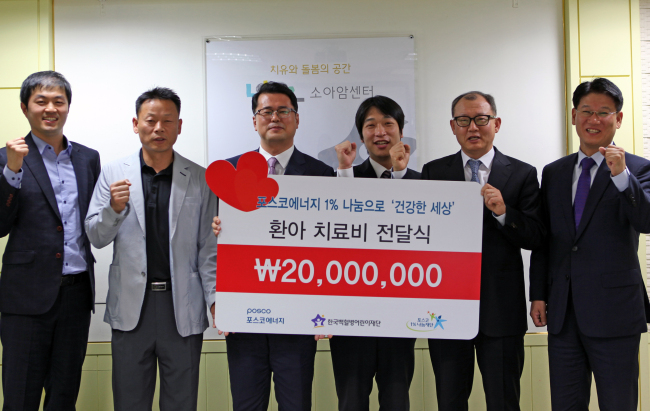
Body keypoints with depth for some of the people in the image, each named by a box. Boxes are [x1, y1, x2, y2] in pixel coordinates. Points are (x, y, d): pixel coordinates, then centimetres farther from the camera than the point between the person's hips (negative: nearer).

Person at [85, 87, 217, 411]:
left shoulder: (200, 179, 2)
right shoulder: (113, 174, 4)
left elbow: (208, 247, 3)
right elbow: (96, 237, 3)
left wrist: (215, 298, -3)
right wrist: (114, 209, -16)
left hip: (183, 308, 0)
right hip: (131, 305, 1)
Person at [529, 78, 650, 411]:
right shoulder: (553, 172, 12)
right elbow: (543, 239, 12)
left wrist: (622, 176, -28)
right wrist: (538, 295, 7)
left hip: (614, 313, -4)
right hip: (562, 312, 4)